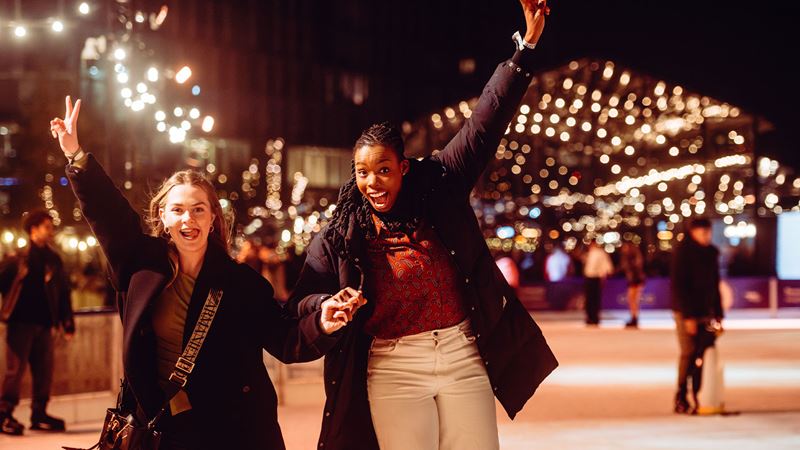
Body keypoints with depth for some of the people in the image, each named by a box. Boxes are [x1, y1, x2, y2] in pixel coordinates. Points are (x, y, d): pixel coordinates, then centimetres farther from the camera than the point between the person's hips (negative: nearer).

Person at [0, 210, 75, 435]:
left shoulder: (53, 260, 11)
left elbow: (64, 292, 12)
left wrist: (67, 323, 9)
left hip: (45, 324, 5)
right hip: (21, 323, -5)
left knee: (44, 371, 7)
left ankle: (39, 414, 16)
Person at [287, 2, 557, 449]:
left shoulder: (438, 188, 2)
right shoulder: (339, 235, 1)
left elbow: (485, 125, 0)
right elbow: (304, 300, 5)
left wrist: (526, 48, -4)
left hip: (462, 357, 1)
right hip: (392, 370, -1)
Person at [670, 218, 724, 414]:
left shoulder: (711, 253, 13)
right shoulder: (683, 252, -8)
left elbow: (714, 285, 17)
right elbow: (678, 286, -14)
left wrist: (718, 313, 11)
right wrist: (688, 316, -18)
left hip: (705, 312, 6)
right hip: (686, 313, -6)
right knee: (689, 353, -8)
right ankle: (681, 400, -2)